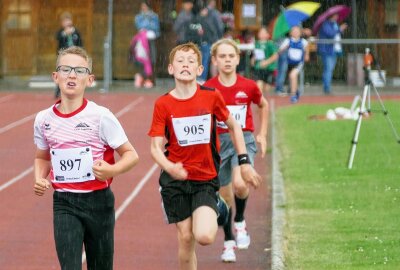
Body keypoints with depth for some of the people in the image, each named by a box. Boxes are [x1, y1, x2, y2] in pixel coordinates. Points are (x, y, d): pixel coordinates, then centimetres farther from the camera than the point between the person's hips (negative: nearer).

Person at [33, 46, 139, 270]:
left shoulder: (100, 116, -10)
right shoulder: (44, 119, 1)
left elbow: (131, 155, -5)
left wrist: (112, 170, -24)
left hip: (98, 201, -1)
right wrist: (39, 179, 0)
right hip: (64, 203, 1)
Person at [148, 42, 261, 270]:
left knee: (204, 236, -18)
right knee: (186, 237, 1)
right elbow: (156, 147, -8)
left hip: (206, 178, 0)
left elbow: (234, 126, 10)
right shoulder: (163, 104, -6)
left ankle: (219, 212, 16)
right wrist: (169, 168, -28)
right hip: (175, 179, 0)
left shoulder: (211, 96, -5)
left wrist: (244, 162, 8)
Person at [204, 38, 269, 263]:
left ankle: (240, 221, 2)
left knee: (240, 184, -27)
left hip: (244, 139, -1)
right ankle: (229, 242, 27)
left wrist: (263, 135, 11)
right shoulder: (208, 89, -6)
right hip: (219, 142, 1)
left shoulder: (248, 86, -5)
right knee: (225, 196, 8)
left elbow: (264, 106, 15)